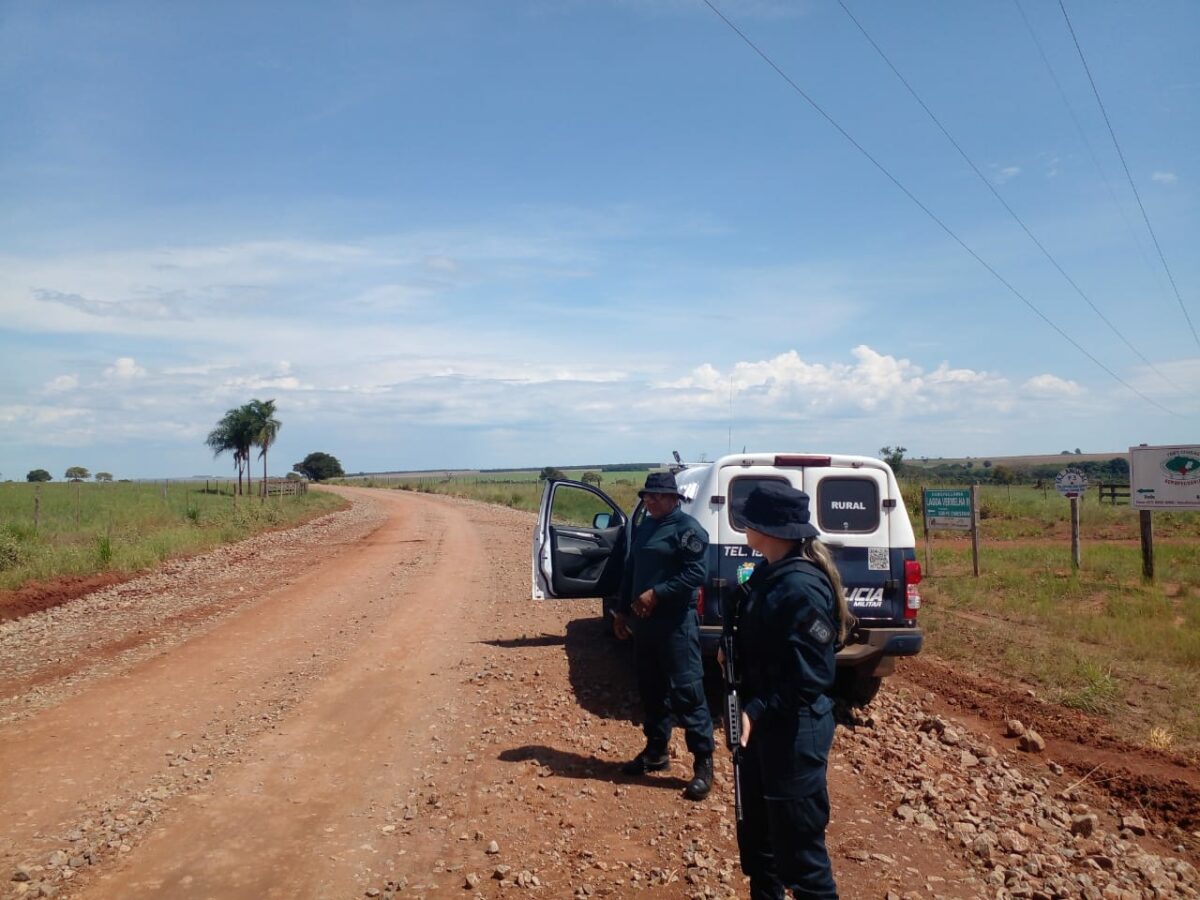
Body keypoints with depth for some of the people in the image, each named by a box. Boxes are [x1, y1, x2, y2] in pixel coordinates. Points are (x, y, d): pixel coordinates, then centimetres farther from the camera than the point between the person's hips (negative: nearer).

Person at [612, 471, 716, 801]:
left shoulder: (687, 528, -10)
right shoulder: (643, 527, 16)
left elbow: (697, 572, -19)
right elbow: (630, 571, 21)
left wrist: (657, 593, -21)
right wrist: (622, 610, 18)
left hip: (676, 622, -8)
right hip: (644, 620, 8)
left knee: (686, 691, -7)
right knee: (650, 690, 15)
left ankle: (703, 763, 0)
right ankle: (655, 751, 28)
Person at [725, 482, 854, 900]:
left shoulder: (801, 586, -24)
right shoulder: (768, 572, 5)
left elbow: (811, 676, -25)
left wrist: (757, 712, -25)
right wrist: (730, 645, 0)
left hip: (793, 731, -10)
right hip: (760, 722, 10)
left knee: (797, 845, 4)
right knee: (756, 831, 23)